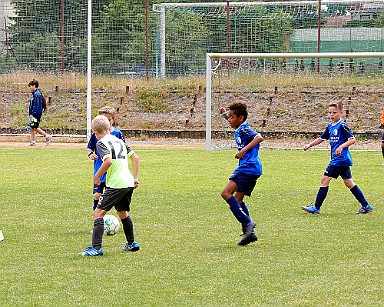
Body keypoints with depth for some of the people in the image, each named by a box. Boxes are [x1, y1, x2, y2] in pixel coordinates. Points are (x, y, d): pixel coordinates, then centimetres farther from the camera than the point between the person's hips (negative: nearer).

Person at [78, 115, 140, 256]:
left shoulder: (102, 143, -6)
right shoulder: (119, 141, 18)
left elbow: (108, 161, -22)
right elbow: (135, 158, 18)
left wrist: (97, 176, -10)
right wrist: (135, 178, 21)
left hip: (116, 184, -8)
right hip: (128, 183, 8)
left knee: (98, 213, -7)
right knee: (123, 212, 27)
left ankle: (96, 248, -17)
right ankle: (131, 244, 39)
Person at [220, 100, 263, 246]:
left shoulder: (244, 129, -10)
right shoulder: (239, 129, 19)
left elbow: (259, 137, -28)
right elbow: (235, 124, 46)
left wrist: (244, 150, -33)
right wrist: (225, 115, 31)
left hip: (248, 167, -11)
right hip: (253, 169, 11)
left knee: (226, 193, -17)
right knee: (238, 199, 15)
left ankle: (247, 223, -21)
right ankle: (249, 233, 13)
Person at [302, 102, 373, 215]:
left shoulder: (342, 125, -12)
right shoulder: (330, 126, 14)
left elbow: (353, 139, -17)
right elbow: (321, 138, 23)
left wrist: (342, 146, -29)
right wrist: (309, 145, 11)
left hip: (340, 159, -9)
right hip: (343, 160, 9)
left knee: (325, 180, -6)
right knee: (348, 182, 11)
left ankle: (316, 207, -2)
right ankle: (366, 206, 14)